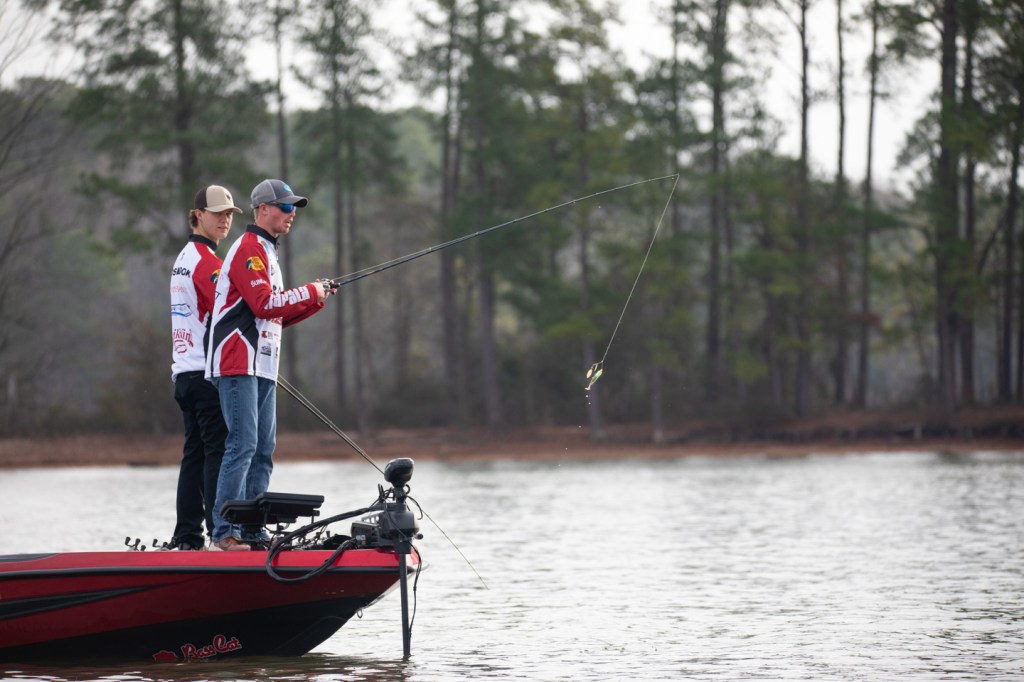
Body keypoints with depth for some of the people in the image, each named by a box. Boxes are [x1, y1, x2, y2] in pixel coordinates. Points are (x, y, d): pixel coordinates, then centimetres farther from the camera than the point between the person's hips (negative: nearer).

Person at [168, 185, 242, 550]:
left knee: (195, 452, 9)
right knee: (219, 451, -10)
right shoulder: (207, 259, -10)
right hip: (207, 371, -10)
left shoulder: (183, 258, 20)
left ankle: (186, 536, 9)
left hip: (185, 371, 10)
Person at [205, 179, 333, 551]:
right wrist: (309, 293, -9)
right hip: (238, 363, -10)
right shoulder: (248, 248, -7)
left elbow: (277, 316, 27)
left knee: (263, 450, 7)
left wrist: (315, 300, 14)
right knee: (242, 444, -15)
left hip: (261, 367, 10)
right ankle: (224, 532, -17)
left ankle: (251, 531, 9)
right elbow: (263, 304, -19)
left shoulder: (266, 252, 26)